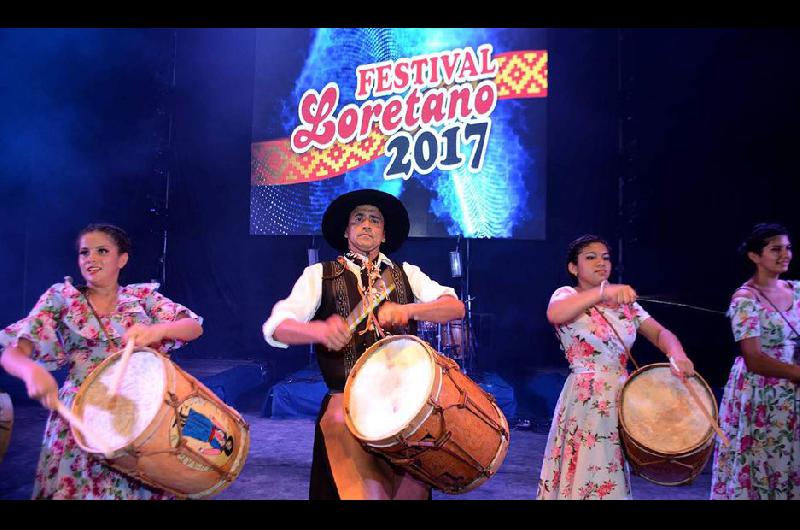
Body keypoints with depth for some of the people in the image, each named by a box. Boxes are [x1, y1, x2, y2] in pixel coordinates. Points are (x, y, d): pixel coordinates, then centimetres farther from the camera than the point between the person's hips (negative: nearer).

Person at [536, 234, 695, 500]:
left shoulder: (625, 302, 11)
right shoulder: (567, 295, -6)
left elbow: (660, 333, 3)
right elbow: (554, 314, -30)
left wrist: (676, 354, -20)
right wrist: (603, 292, -44)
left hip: (622, 401, 5)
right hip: (585, 403, -5)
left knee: (613, 482, 13)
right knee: (585, 479, 1)